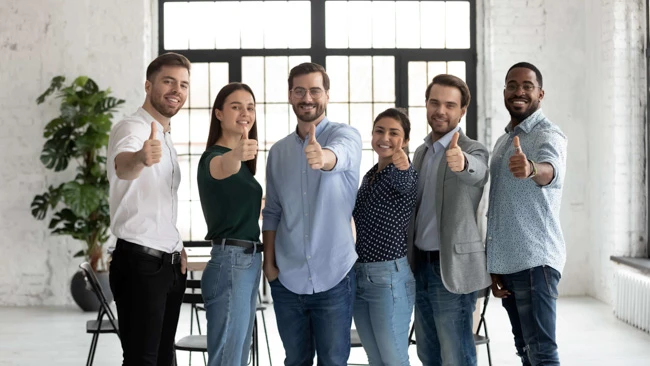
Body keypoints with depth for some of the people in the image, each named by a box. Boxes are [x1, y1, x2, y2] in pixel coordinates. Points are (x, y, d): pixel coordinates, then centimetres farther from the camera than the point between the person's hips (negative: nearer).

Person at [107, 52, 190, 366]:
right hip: (140, 263, -9)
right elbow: (123, 166, -38)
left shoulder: (166, 138, 16)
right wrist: (141, 158, -60)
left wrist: (177, 246, 12)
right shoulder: (132, 128, -12)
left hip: (171, 264, 9)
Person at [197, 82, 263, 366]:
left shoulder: (239, 160, 15)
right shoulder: (214, 156, -12)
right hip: (230, 264, -9)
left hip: (247, 263, 10)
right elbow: (222, 168, -39)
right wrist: (236, 154, -59)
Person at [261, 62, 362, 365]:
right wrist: (269, 262, 4)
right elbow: (272, 212, 13)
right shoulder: (278, 151, 8)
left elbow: (341, 154, -31)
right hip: (287, 280, 4)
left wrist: (323, 157, -53)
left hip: (333, 277, -4)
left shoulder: (345, 135, -6)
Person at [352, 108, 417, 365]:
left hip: (391, 277, -7)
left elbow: (405, 181, -35)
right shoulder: (369, 176, 13)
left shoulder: (406, 175, -10)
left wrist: (403, 166, -57)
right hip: (359, 276, 8)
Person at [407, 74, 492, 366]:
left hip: (451, 270, -7)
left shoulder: (473, 151, -10)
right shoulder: (421, 152, 12)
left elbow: (475, 171, -34)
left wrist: (461, 162, -58)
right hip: (420, 266, 7)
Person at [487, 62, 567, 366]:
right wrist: (493, 267, 15)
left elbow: (551, 169, -33)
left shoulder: (548, 135, -9)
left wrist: (531, 168, -57)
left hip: (535, 261, -8)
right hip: (505, 263, 8)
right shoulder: (503, 142, 17)